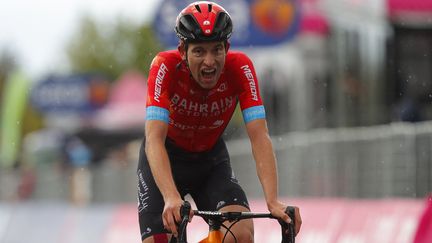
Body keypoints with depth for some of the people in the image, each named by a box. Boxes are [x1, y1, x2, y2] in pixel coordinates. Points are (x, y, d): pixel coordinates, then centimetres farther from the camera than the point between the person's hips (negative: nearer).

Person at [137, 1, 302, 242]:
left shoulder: (240, 67, -25)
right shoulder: (166, 66, -30)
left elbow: (260, 138, -30)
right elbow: (154, 140, -38)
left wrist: (273, 201, -44)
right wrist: (172, 198, -54)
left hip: (211, 159, 1)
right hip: (165, 159, -1)